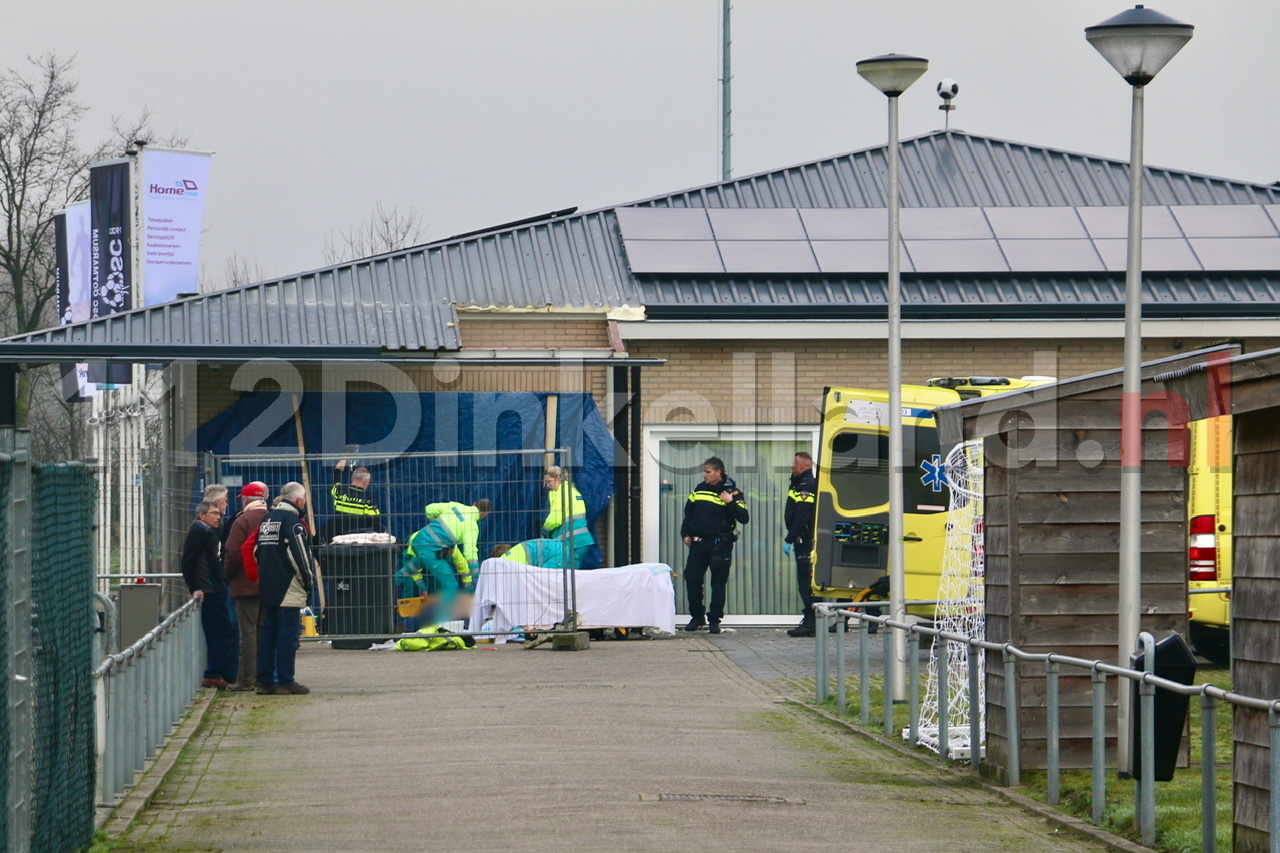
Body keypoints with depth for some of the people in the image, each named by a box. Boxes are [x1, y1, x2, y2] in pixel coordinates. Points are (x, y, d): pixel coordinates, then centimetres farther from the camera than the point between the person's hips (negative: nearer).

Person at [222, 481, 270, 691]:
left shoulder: (242, 521, -10)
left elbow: (233, 552, -13)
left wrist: (227, 574, 2)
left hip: (246, 585, -6)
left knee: (248, 632, -4)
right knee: (264, 631, 12)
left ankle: (247, 679, -5)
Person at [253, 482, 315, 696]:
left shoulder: (266, 520, 15)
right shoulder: (292, 521, -12)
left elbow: (256, 550, 18)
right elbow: (299, 553, -16)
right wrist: (307, 579, -5)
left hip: (267, 588, 8)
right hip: (288, 588, -8)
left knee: (268, 632, 11)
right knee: (288, 633, -5)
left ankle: (264, 681, 11)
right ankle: (285, 681, -5)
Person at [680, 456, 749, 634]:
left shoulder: (732, 492, -5)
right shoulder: (699, 489, 9)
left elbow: (744, 518, -11)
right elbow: (688, 512, 20)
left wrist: (730, 503, -22)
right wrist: (685, 534, 11)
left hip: (721, 544, -4)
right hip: (699, 542, 4)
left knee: (718, 583, 0)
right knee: (691, 578, 1)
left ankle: (714, 619, 9)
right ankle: (697, 616, 15)